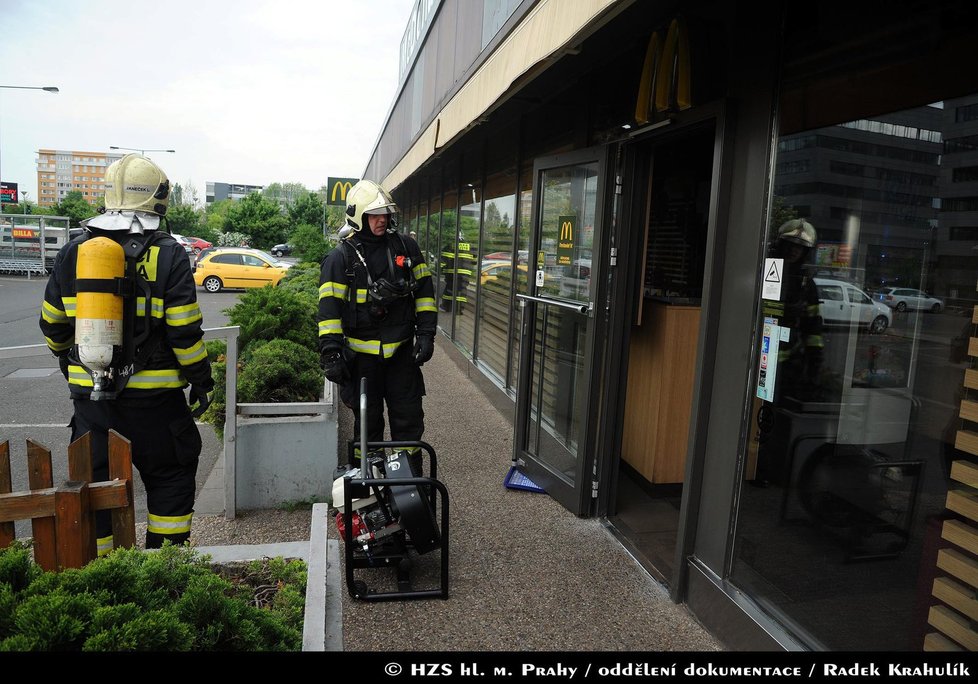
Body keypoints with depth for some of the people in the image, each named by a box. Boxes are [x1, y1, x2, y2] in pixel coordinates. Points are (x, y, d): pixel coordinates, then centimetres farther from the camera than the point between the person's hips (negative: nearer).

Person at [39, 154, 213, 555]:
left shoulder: (74, 251, 4)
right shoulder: (167, 255, -10)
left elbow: (52, 323, 13)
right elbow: (184, 332, -13)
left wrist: (67, 361, 31)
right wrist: (202, 380, 0)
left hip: (89, 392, 4)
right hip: (152, 396, -4)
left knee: (92, 480, 15)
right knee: (170, 476, 13)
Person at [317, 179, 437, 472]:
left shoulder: (406, 247, 3)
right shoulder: (341, 258, -5)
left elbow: (424, 291, 7)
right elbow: (329, 307, -8)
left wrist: (426, 333, -1)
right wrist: (331, 352, -14)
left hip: (402, 350, 2)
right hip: (362, 354, -2)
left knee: (409, 418, 9)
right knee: (368, 422, 10)